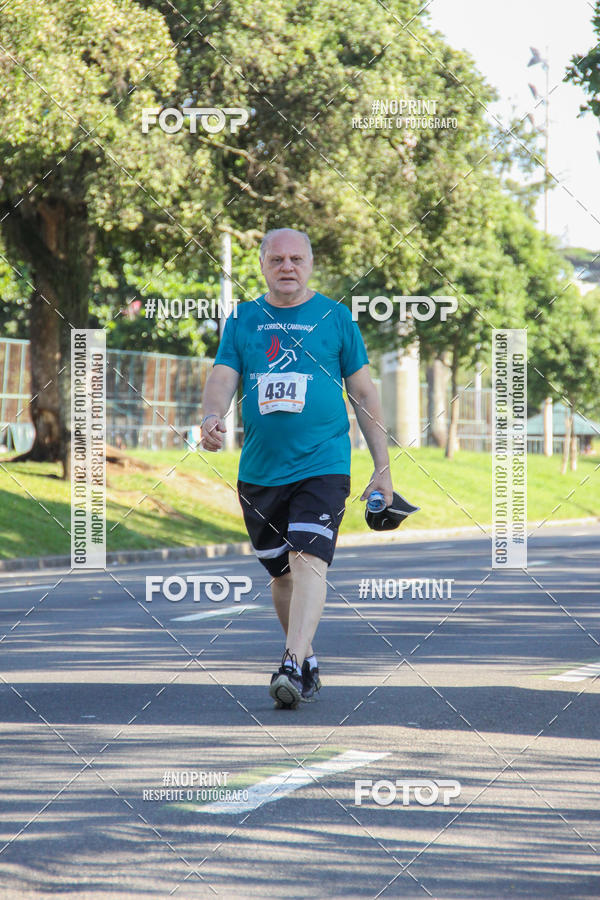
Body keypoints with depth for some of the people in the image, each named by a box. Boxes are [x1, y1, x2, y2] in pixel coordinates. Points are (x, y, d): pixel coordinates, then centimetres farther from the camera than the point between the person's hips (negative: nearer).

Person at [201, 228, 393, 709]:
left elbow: (363, 392, 6)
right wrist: (212, 417, -23)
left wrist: (383, 469, 4)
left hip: (322, 465, -3)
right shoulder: (243, 320, 10)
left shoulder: (335, 317, 4)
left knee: (308, 561, -19)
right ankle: (307, 659, 30)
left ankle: (293, 666, -26)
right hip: (259, 470, 3)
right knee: (281, 573, 12)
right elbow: (223, 377, 1)